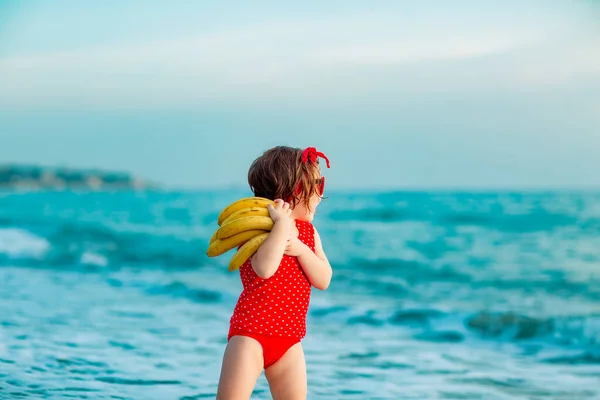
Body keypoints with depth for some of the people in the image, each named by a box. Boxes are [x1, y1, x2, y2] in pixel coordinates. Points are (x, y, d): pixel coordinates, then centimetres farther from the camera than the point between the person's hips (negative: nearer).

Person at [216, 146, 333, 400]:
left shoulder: (309, 233, 9)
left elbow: (323, 281, -1)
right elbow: (265, 269, -31)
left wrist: (300, 249, -16)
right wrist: (282, 224, -28)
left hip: (289, 341, 7)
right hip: (250, 334, -6)